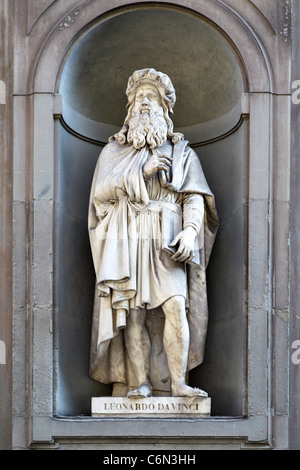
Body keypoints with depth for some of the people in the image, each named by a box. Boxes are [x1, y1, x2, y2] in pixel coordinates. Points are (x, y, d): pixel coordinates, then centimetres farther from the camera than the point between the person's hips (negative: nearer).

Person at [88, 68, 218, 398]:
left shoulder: (180, 151, 15)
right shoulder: (115, 149, 16)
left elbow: (194, 197, 4)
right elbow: (101, 192, 1)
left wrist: (189, 232, -15)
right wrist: (140, 172, -9)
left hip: (167, 241, 0)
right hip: (127, 242, 1)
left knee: (175, 306, -15)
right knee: (133, 311, -6)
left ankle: (177, 382, -13)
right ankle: (139, 382, -3)